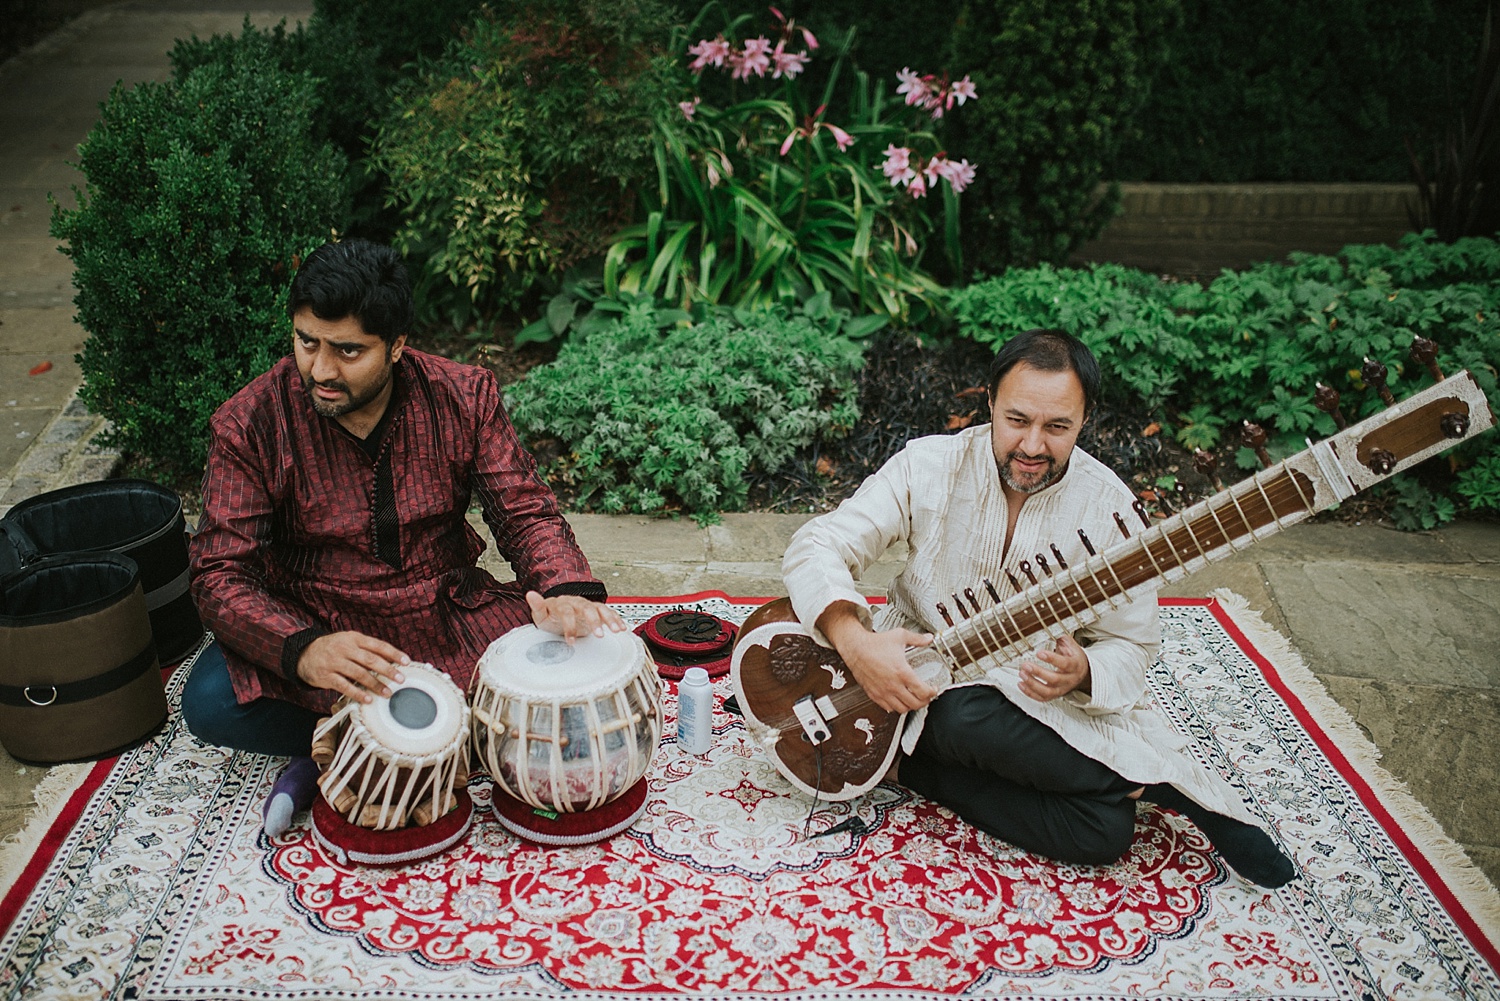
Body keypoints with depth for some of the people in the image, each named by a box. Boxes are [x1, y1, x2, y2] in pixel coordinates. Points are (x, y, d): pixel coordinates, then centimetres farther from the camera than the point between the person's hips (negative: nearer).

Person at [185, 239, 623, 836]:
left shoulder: (463, 397, -7)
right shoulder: (250, 425, -12)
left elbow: (525, 512, -5)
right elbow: (221, 576, -16)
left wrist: (569, 592, -28)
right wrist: (302, 650, -37)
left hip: (446, 608, 1)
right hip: (312, 623, -1)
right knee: (211, 703, -30)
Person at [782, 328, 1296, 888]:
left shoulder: (1108, 507, -9)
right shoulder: (929, 466, -10)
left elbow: (1132, 645, -2)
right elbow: (816, 546, -12)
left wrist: (1082, 673, -27)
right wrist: (854, 641, -31)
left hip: (1043, 693, -1)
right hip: (918, 677, 1)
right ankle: (1163, 782, -16)